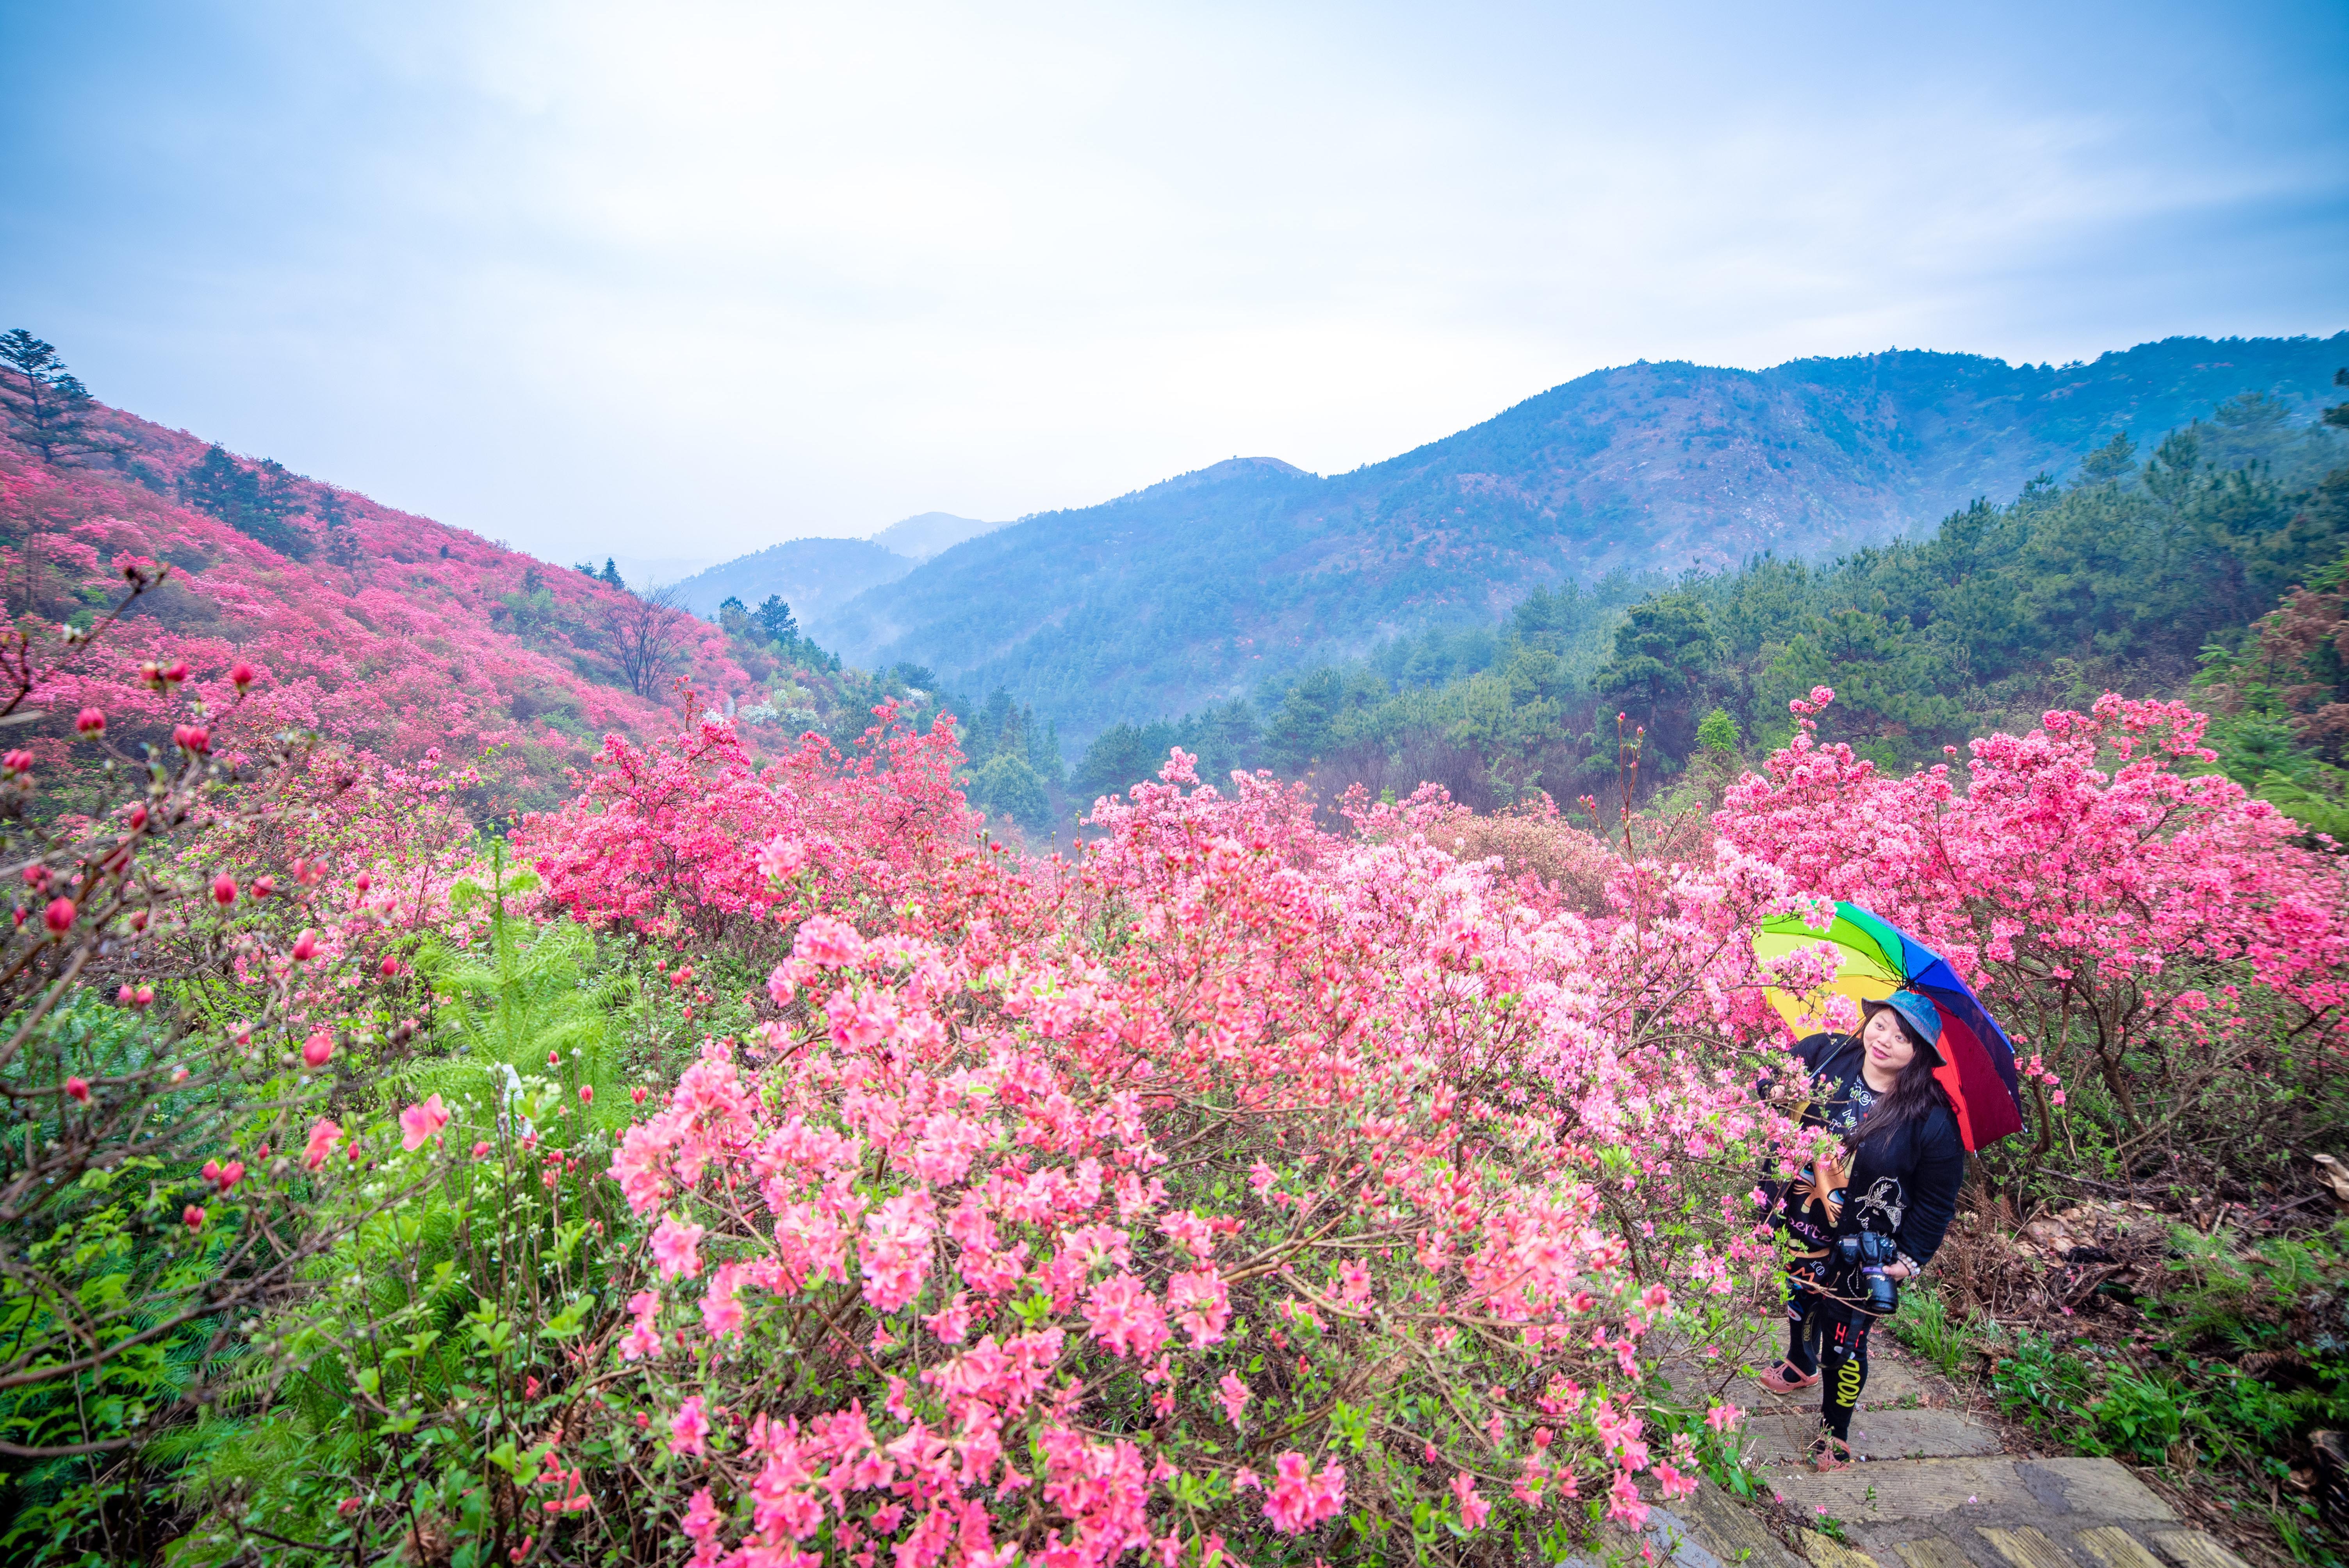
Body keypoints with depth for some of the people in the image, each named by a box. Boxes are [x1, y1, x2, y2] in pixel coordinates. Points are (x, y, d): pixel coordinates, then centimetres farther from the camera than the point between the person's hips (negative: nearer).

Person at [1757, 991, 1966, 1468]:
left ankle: (1835, 1433, 33)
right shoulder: (1823, 1054, -13)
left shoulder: (1933, 1119, -20)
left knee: (1844, 1343, 9)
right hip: (1796, 1227, 4)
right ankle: (1800, 1367, 58)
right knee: (1798, 1304, 28)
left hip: (1860, 1254, -4)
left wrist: (1911, 1258, -10)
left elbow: (1937, 1201, -9)